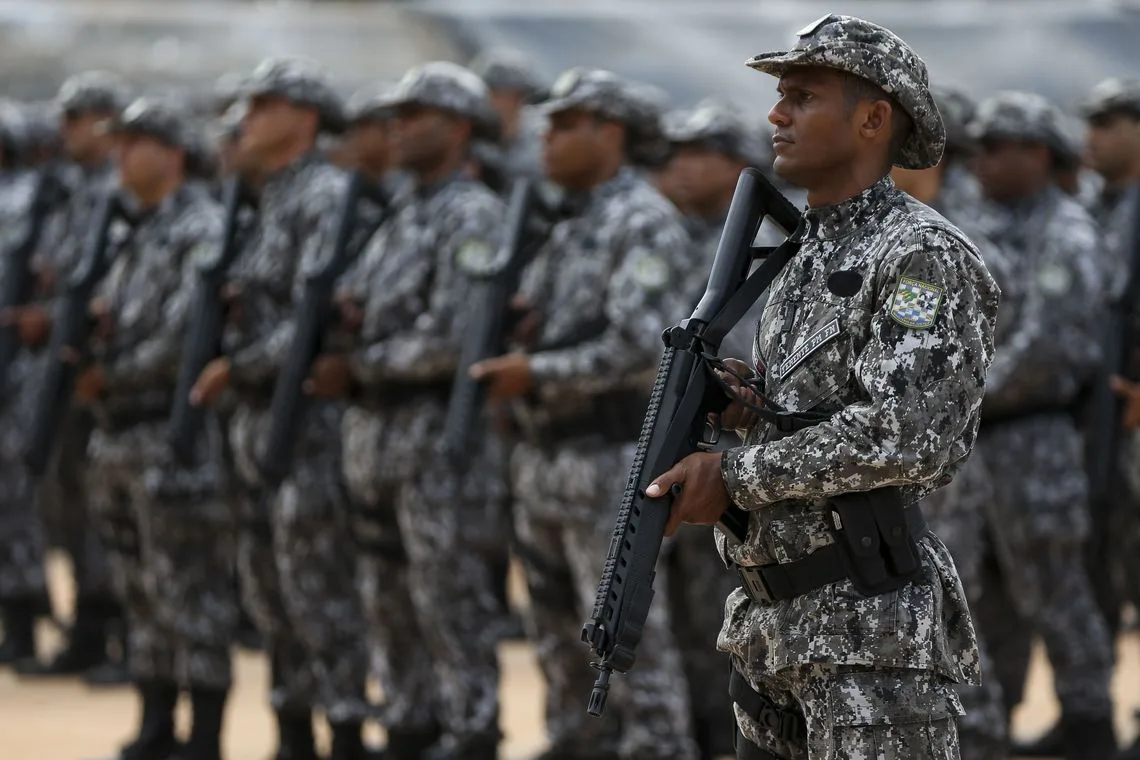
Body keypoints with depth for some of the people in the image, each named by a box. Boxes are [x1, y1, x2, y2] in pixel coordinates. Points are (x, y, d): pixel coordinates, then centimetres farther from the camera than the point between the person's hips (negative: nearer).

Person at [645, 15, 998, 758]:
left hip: (875, 636, -9)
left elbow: (907, 436, -22)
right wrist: (740, 402, 2)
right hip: (775, 628, 9)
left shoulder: (923, 255, -11)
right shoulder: (806, 265, 18)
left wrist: (734, 476, -16)